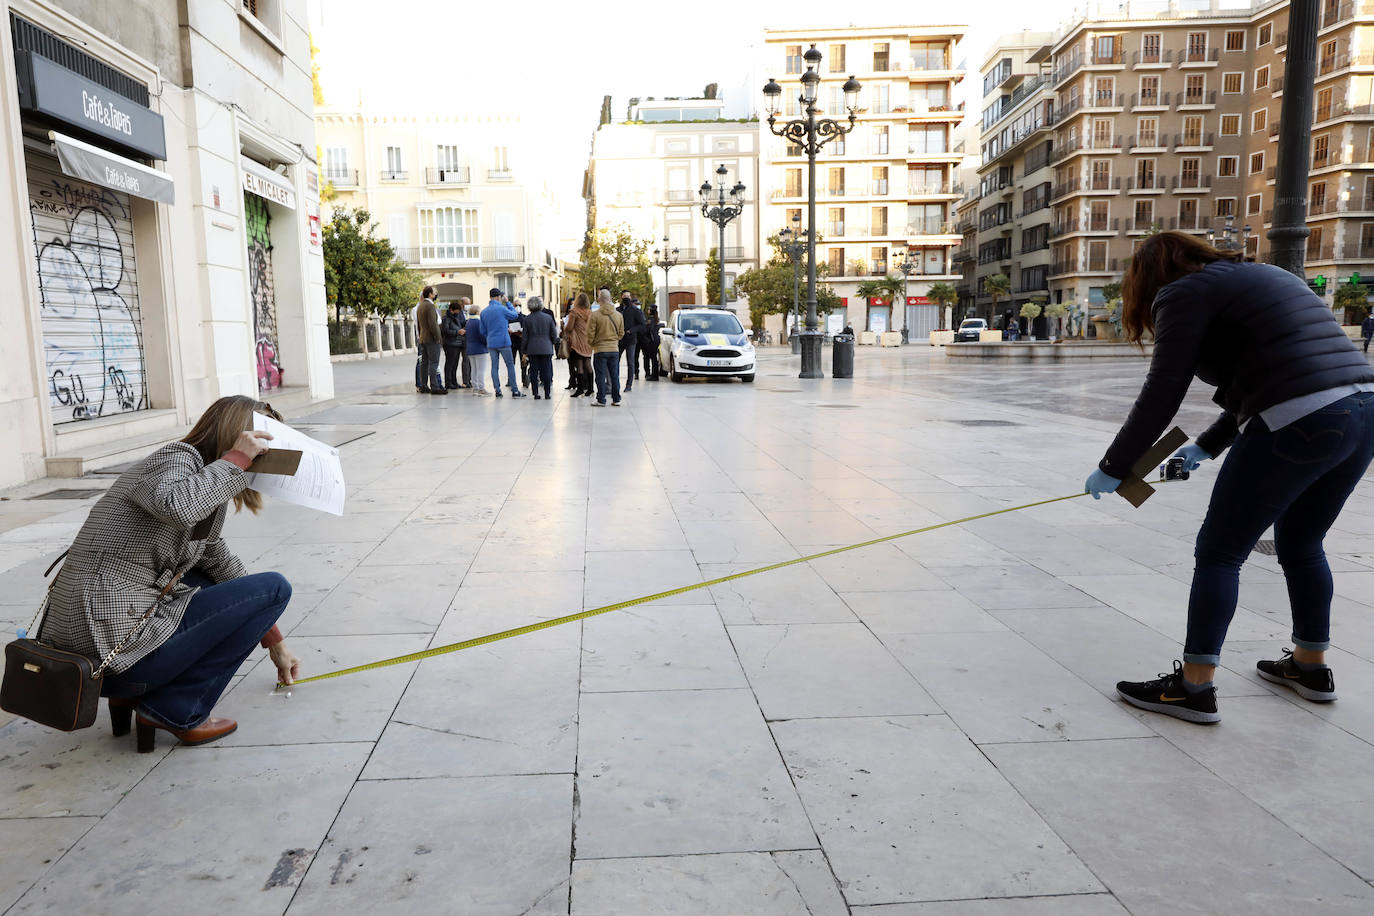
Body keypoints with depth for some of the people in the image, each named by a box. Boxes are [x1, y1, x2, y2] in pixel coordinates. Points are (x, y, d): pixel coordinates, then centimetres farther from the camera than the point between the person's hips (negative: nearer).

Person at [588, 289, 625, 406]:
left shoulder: (595, 315, -11)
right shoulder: (618, 315, 3)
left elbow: (590, 334, -9)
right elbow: (621, 333, 10)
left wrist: (592, 343, 10)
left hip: (600, 350, -4)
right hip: (614, 349, 4)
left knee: (601, 376, 2)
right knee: (614, 375, 11)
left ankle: (601, 400, 4)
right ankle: (616, 399, 15)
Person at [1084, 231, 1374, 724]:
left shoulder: (1184, 293, 1)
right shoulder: (1262, 275, 26)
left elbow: (1161, 396, -5)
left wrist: (1113, 468, 3)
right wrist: (1207, 445, 34)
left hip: (1299, 424, -9)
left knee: (1219, 552, 1)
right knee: (1300, 544, 25)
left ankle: (1194, 688, 5)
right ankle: (1311, 666, 38)